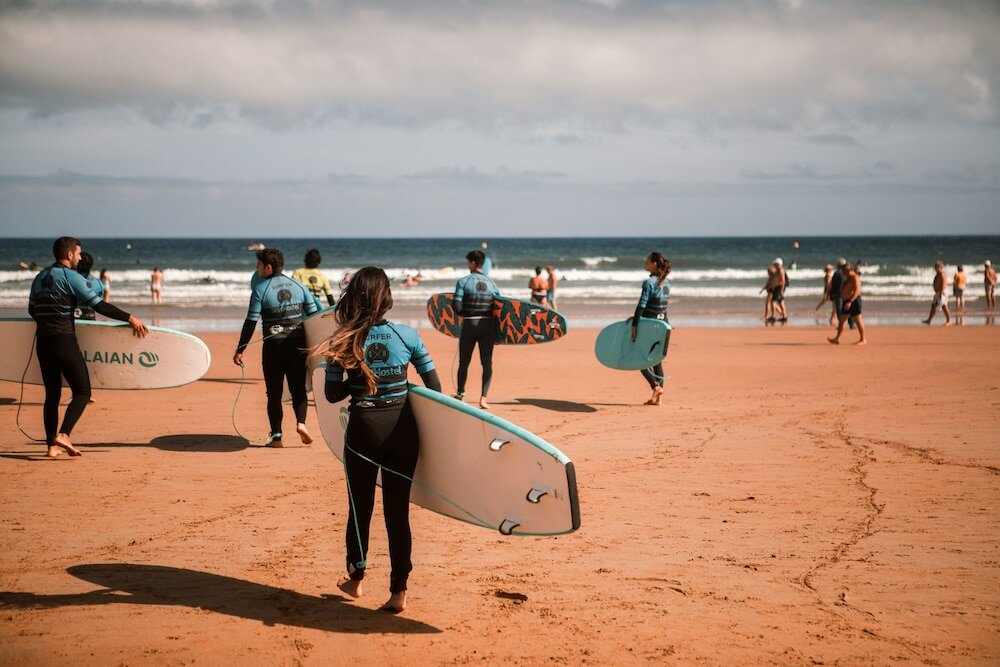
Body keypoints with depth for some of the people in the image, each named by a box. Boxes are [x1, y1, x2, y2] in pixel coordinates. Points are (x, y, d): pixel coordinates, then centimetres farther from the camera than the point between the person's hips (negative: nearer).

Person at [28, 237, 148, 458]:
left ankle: (52, 445, 7)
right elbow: (99, 305, -12)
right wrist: (130, 318, -8)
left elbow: (32, 310, 22)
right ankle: (63, 435, -19)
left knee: (52, 394, 12)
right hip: (64, 341, -7)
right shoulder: (71, 277, -7)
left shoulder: (40, 278, 14)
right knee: (82, 392, -1)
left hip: (42, 342, 7)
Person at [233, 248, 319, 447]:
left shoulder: (260, 290, -6)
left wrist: (240, 350, -3)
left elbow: (250, 323, -8)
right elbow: (315, 315, 7)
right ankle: (301, 422, -11)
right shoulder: (298, 286, 7)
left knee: (274, 393, 6)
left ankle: (277, 436, 3)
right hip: (298, 345, 3)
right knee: (298, 388, 12)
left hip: (273, 346, -3)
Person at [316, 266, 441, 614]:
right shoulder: (406, 336, -6)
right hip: (401, 429, 1)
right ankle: (398, 591, 8)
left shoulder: (343, 342, -8)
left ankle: (355, 578, 34)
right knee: (398, 510, 6)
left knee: (360, 507, 17)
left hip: (363, 429, -1)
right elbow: (435, 388, -2)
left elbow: (333, 394, -5)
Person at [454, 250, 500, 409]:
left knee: (464, 362, 13)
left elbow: (457, 308, -12)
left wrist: (465, 313, 8)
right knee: (487, 363, 4)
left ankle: (460, 393, 30)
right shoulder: (491, 284, 4)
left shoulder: (463, 281, -7)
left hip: (469, 325, -2)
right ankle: (483, 398, -5)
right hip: (488, 325, 2)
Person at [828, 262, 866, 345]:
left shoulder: (854, 277, -15)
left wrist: (850, 302, -30)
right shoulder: (848, 278, 16)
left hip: (853, 301, -10)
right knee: (841, 320, 7)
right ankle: (837, 339, 8)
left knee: (858, 320, -5)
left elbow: (857, 290, -24)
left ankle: (863, 340, 0)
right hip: (847, 301, 10)